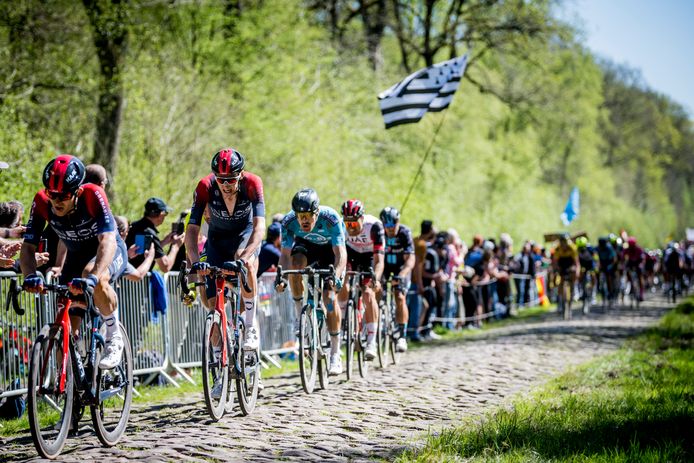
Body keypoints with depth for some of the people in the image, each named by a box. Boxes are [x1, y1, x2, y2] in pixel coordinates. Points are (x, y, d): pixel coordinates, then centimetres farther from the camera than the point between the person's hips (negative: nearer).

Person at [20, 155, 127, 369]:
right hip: (77, 256, 4)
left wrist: (93, 277, -59)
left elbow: (108, 240, -44)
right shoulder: (42, 202, -23)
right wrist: (31, 276, -44)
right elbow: (28, 246, -23)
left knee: (96, 279, -39)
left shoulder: (93, 195, -33)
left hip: (110, 252, -4)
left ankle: (114, 336, -17)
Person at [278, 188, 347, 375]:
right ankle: (300, 314, -14)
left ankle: (335, 354, -7)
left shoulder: (331, 218, -36)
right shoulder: (289, 221, -30)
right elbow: (285, 254, -30)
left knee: (329, 296, -16)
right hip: (305, 244, 2)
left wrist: (335, 277, -56)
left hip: (330, 248, -2)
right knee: (295, 263, -33)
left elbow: (340, 253, -40)